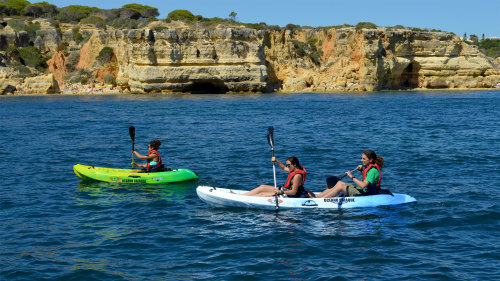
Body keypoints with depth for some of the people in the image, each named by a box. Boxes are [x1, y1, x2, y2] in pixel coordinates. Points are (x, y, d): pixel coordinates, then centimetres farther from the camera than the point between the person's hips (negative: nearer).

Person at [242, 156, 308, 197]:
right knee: (262, 187, 9)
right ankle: (242, 196, 9)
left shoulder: (297, 175, -25)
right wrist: (276, 161, 10)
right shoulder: (294, 170, 4)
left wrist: (281, 192, -34)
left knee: (262, 194, -11)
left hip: (288, 195, -10)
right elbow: (284, 168, 24)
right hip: (284, 190, 10)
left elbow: (293, 192, -28)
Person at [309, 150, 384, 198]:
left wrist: (352, 177, -22)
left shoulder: (373, 170, -23)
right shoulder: (370, 167, 8)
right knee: (340, 183, 7)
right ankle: (317, 196, 4)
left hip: (365, 193, -10)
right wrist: (362, 170, 11)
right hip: (363, 190, 10)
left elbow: (363, 185, -32)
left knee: (340, 186, -13)